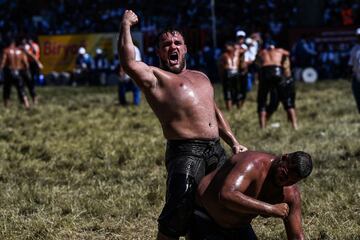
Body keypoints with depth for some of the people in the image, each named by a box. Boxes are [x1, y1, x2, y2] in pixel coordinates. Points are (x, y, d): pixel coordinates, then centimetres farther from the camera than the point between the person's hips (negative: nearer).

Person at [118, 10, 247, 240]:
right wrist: (126, 26, -16)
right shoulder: (154, 77, 1)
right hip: (185, 152, -7)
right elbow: (129, 64, -19)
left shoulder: (201, 77, 24)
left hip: (216, 151, 7)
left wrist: (234, 143, 24)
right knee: (180, 208, -18)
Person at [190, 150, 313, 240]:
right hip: (205, 218, -7)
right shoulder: (254, 164, -32)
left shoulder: (291, 194, -11)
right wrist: (271, 209, -45)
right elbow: (226, 195, -48)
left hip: (238, 226, 7)